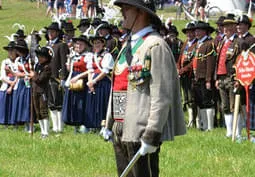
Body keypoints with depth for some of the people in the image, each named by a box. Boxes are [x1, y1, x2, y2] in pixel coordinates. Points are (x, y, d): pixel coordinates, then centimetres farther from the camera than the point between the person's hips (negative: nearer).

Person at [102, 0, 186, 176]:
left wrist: (152, 136, -22)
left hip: (141, 133, -9)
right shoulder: (128, 45, 17)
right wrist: (109, 123, 19)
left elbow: (162, 96, -18)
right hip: (120, 132, 9)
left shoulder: (155, 46, -12)